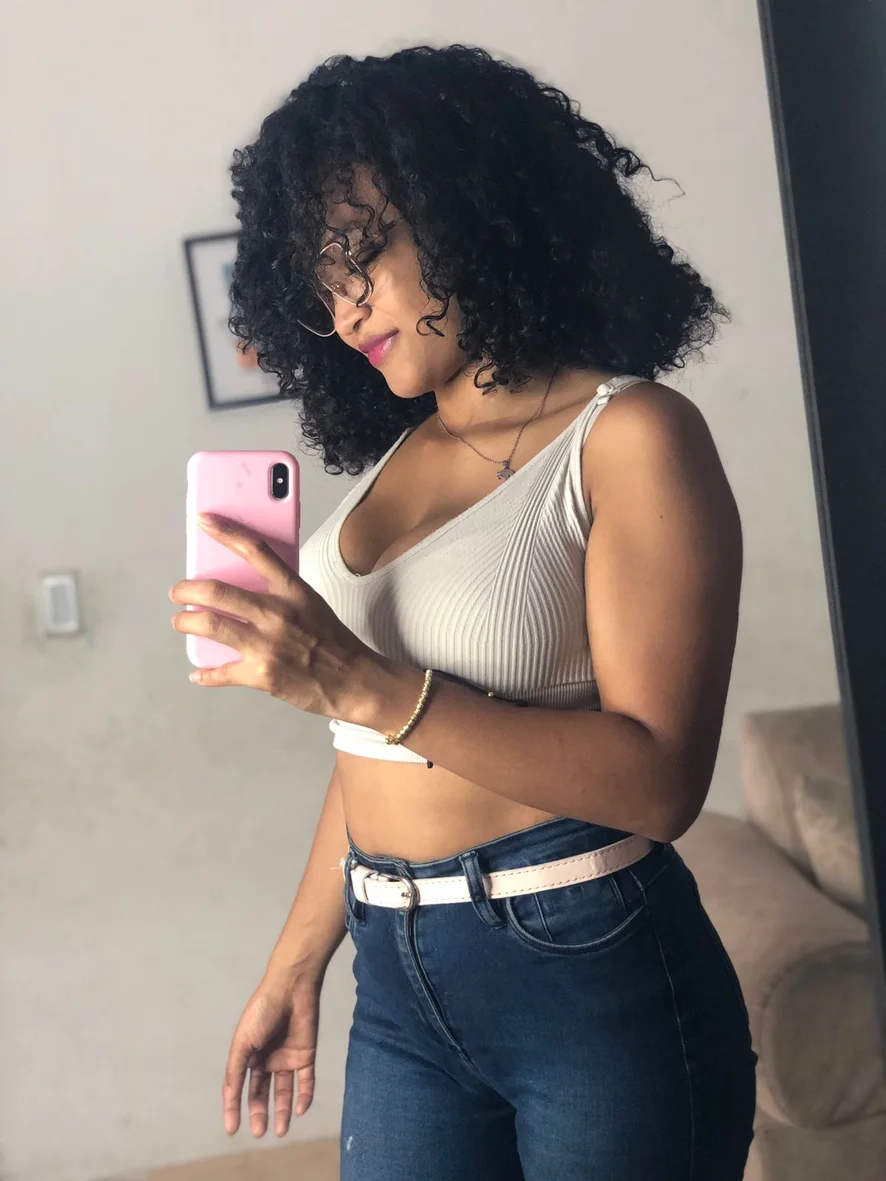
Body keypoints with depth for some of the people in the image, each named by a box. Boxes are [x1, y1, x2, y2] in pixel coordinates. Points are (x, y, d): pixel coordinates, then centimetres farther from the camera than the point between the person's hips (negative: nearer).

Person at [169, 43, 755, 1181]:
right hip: (400, 988, 6)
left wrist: (365, 681, -26)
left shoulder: (628, 435, -10)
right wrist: (295, 964, 17)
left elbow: (659, 780, -19)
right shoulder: (391, 457, 8)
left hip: (590, 973, -5)